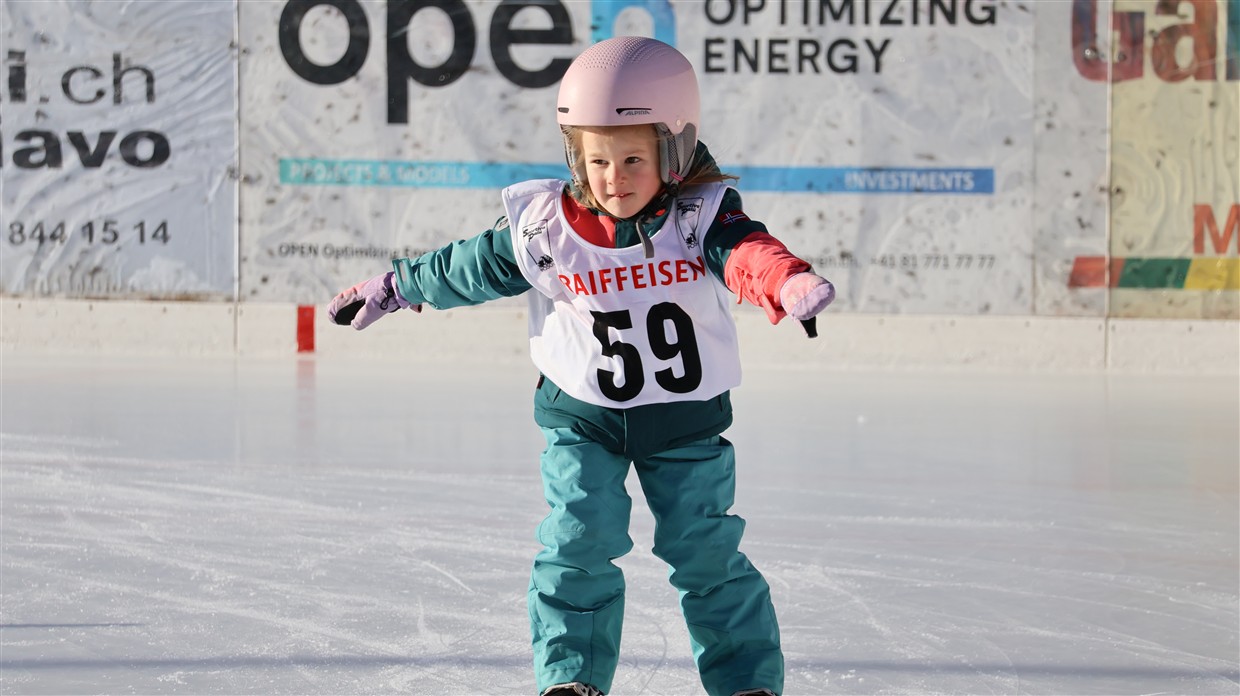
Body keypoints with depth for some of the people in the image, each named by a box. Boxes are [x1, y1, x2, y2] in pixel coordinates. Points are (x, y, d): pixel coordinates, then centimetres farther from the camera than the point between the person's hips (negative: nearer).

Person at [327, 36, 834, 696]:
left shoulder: (698, 217, -16)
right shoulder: (545, 227, -10)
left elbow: (743, 250, -37)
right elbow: (474, 267, 6)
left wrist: (788, 281, -60)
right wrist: (393, 287, 17)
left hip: (686, 419, -1)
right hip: (583, 417, 1)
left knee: (706, 551, 2)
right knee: (577, 542, -10)